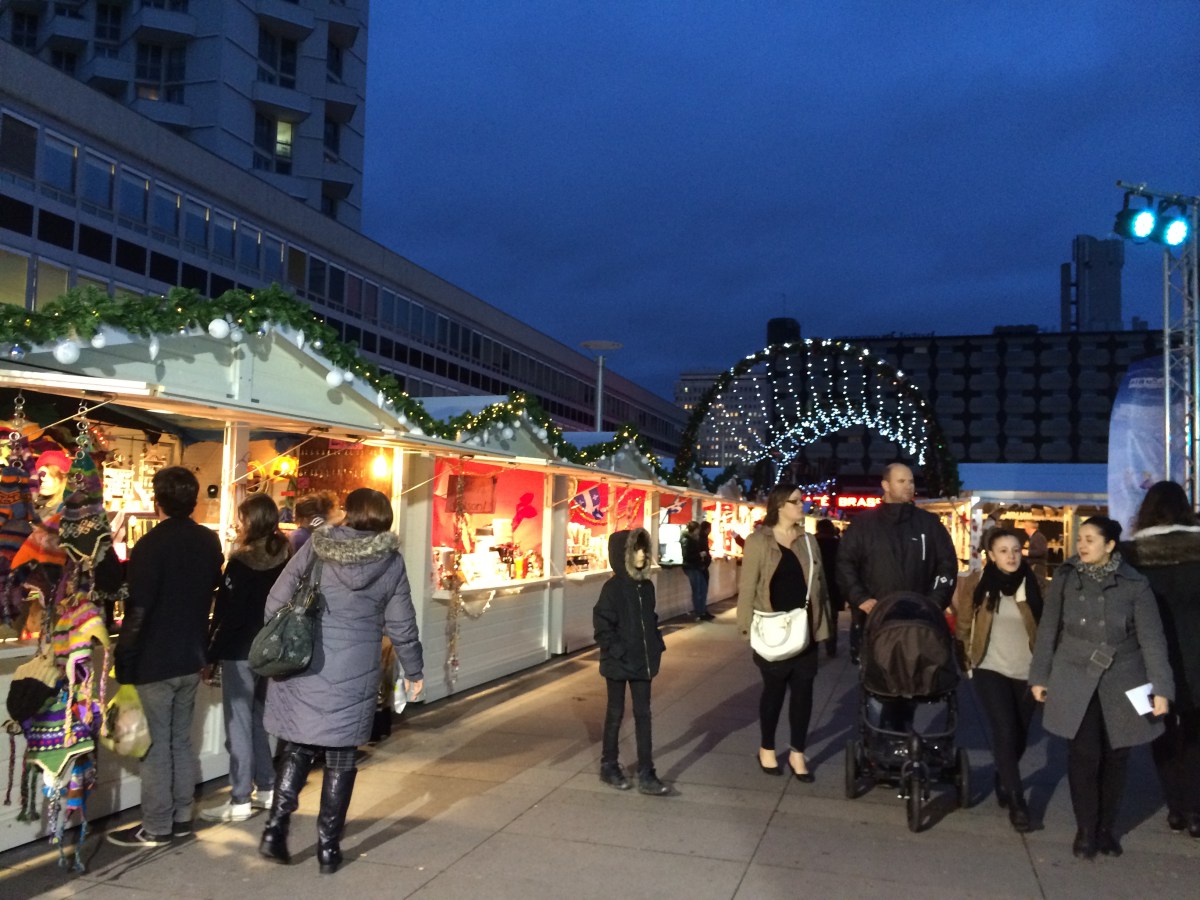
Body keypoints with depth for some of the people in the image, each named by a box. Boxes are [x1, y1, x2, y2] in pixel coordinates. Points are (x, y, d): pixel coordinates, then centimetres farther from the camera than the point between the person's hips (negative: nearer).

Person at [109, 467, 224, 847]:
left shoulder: (151, 544, -17)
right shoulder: (209, 541, 3)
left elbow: (137, 610, -18)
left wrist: (123, 659, -11)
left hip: (154, 661, -6)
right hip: (191, 658, 6)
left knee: (155, 745, 3)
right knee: (181, 740, 16)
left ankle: (155, 828, 11)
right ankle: (181, 817, 24)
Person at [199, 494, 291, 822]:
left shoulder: (242, 561, -15)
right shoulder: (284, 558, 4)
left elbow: (227, 614, -15)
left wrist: (210, 657, -9)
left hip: (240, 652, -7)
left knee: (238, 725, 1)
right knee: (259, 720, 18)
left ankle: (240, 801, 6)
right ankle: (266, 790, 23)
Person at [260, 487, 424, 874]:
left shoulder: (314, 548, -2)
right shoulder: (390, 563, -2)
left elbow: (276, 602, -1)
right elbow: (401, 627, 2)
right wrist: (414, 672, 15)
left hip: (301, 668, 1)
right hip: (353, 675, -1)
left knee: (297, 748, 17)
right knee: (341, 758, 10)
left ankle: (276, 827, 9)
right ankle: (328, 847, 16)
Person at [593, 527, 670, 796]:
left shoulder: (646, 586, 5)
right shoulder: (613, 588, -14)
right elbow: (602, 626, -15)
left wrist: (656, 648, 6)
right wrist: (618, 653, -18)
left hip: (643, 662, 5)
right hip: (618, 664, -5)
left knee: (643, 715, 6)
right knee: (615, 714, 9)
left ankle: (646, 776, 10)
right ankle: (609, 767, 26)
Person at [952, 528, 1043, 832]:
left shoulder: (1034, 585, -1)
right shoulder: (975, 584, -5)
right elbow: (963, 625, 3)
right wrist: (968, 660, 4)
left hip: (1027, 672, 2)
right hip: (991, 670, -2)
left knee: (1020, 735, 12)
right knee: (1005, 733, -11)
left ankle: (1003, 783, 39)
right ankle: (1016, 803, -2)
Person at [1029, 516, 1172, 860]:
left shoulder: (1134, 583, -5)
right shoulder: (1065, 577, -2)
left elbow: (1152, 638, -5)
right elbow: (1048, 629, 4)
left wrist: (1161, 688, -10)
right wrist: (1039, 676, 5)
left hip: (1121, 682, 0)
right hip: (1076, 680, 0)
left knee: (1115, 755, 8)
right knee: (1084, 755, -5)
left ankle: (1105, 828, 24)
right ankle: (1085, 830, 10)